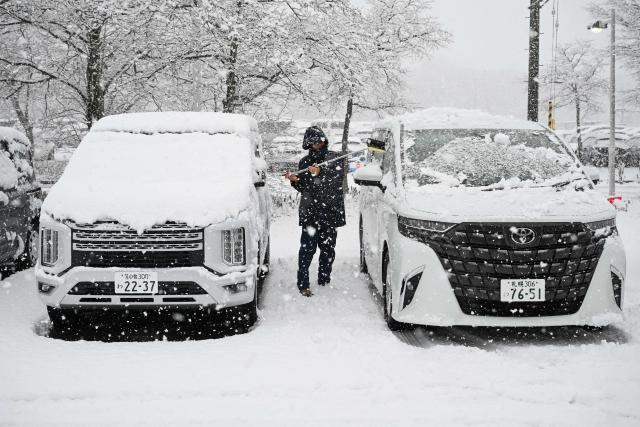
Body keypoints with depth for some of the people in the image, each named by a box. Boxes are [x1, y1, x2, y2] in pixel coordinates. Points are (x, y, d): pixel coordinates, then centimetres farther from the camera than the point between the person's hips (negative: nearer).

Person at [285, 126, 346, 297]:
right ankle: (303, 284, -9)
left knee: (328, 248, 6)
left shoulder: (335, 158, 7)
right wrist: (295, 180, -6)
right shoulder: (305, 162, 14)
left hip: (331, 211, 0)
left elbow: (337, 175, -13)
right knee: (308, 248, -9)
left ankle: (324, 280, 19)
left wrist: (321, 172, -29)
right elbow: (303, 187, 15)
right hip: (310, 211, 0)